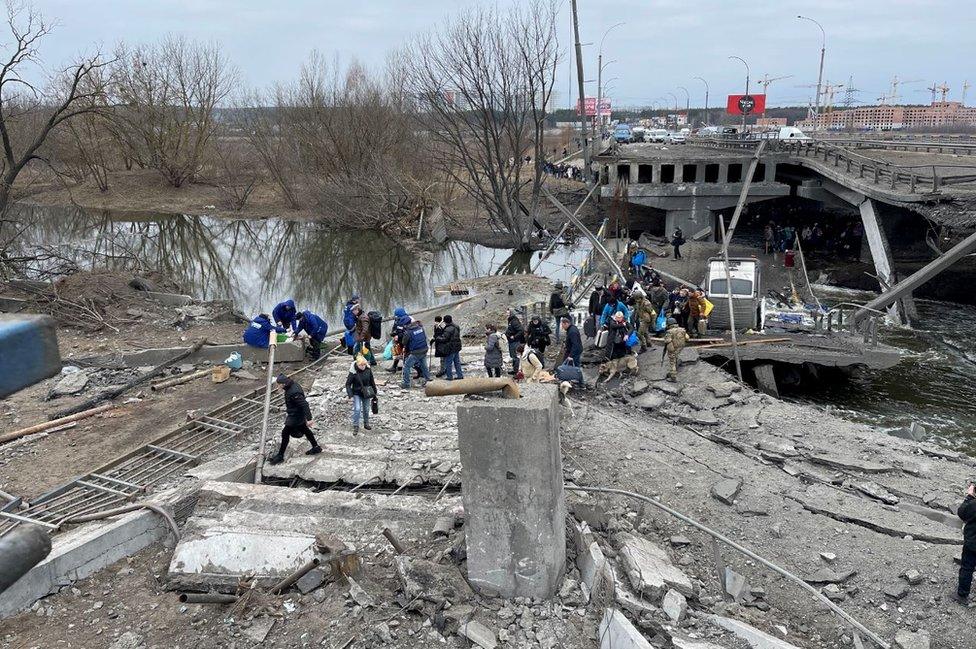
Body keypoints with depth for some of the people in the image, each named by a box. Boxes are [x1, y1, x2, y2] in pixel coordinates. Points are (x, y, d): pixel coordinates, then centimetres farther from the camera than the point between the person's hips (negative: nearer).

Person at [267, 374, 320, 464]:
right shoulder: (293, 385, -1)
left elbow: (304, 404, -33)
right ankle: (316, 447, 36)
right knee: (304, 430, 23)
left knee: (285, 433, -1)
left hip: (295, 416, -10)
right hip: (299, 416, 10)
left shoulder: (294, 392, -32)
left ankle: (280, 456, 9)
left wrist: (308, 419, -35)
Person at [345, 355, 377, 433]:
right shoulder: (353, 372, -19)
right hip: (357, 394, -3)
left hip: (367, 393, 3)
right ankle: (355, 427, 0)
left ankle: (366, 424, 33)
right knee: (357, 409, -12)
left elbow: (372, 382, 1)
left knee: (366, 409, 13)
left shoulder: (368, 370, -11)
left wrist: (374, 393, 6)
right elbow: (348, 384, -12)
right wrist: (350, 395, -19)